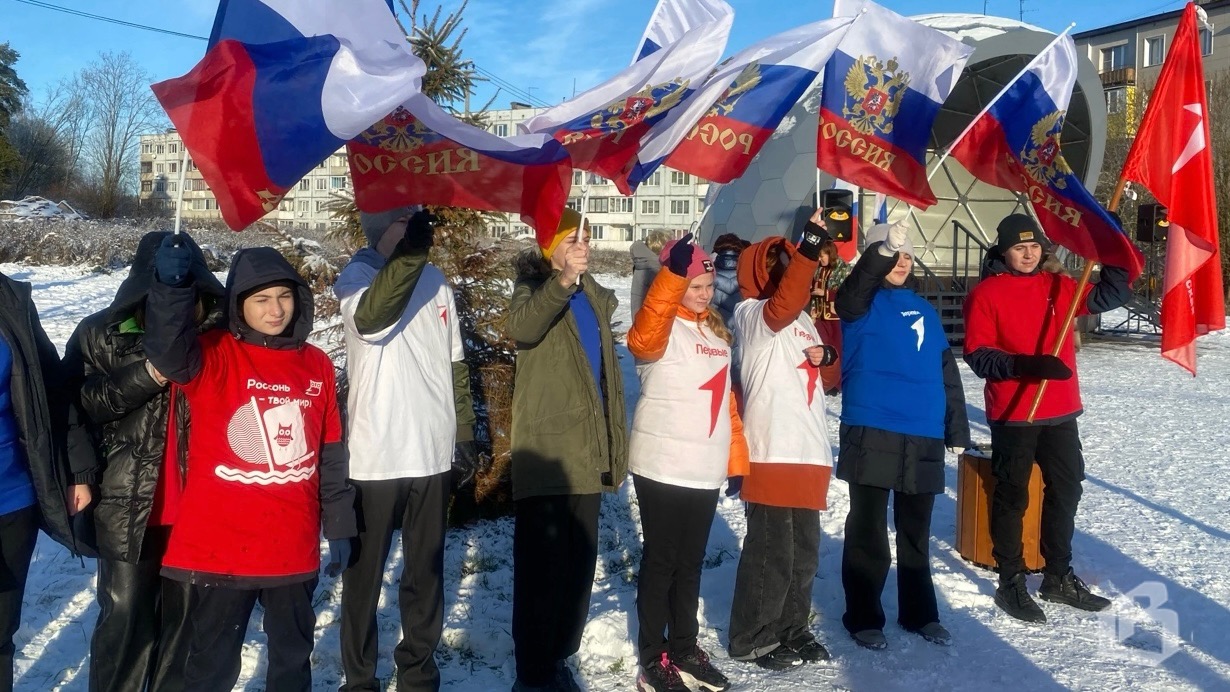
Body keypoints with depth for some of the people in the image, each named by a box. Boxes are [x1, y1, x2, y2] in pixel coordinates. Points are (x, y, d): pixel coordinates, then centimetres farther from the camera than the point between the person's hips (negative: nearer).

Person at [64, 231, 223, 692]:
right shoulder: (101, 334, -1)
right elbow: (79, 403, -8)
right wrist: (149, 373, -17)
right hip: (127, 503, -1)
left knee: (187, 612, 12)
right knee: (125, 614, 6)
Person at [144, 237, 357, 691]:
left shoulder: (316, 365, 4)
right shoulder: (215, 356, -7)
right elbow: (166, 350, -30)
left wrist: (339, 527, 11)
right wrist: (173, 284, -47)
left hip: (294, 548, 4)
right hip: (219, 546, -3)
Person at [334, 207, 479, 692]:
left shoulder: (434, 280, 11)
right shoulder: (356, 275, -5)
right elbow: (370, 318, -30)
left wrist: (465, 436, 13)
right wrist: (410, 252, -37)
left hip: (433, 454, 5)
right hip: (376, 458, -5)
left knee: (426, 571, 14)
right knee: (366, 573, 6)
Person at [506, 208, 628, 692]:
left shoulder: (596, 297, 18)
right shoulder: (535, 286, 0)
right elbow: (520, 328, -25)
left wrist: (615, 444, 16)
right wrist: (562, 280, -36)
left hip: (586, 454, 6)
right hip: (546, 452, -6)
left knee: (579, 563, 11)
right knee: (541, 564, -7)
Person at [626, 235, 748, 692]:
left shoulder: (716, 331, 15)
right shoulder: (663, 329, -7)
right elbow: (643, 337, -33)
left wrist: (737, 458, 15)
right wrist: (673, 273, -41)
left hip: (706, 470, 7)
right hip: (662, 467, -7)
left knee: (690, 563, 15)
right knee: (661, 562, 1)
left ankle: (685, 650, 27)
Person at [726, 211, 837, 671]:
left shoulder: (802, 319, 20)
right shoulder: (751, 314, -6)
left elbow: (827, 379, 25)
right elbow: (784, 303, -29)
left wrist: (826, 356, 3)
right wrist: (810, 244, -35)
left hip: (809, 451, 8)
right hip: (772, 452, -8)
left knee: (804, 551, 15)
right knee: (771, 551, -4)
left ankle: (792, 629, 28)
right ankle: (752, 640, 9)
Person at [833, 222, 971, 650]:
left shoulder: (924, 310, 15)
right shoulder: (862, 304, 0)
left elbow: (947, 374, 17)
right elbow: (856, 285, -26)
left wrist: (957, 431, 14)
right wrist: (884, 249, -42)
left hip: (923, 437, 5)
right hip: (871, 432, -5)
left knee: (916, 532, 15)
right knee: (868, 530, 3)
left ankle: (919, 613, 28)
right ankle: (863, 617, 15)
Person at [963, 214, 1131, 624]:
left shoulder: (1058, 286, 10)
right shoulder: (986, 293, -7)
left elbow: (1110, 296, 12)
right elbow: (977, 355, -13)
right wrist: (1025, 364, -26)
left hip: (1060, 412, 6)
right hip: (1012, 415, -6)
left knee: (1066, 491, 15)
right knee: (1012, 497, 3)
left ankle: (1059, 577, 31)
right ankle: (1011, 584, 14)